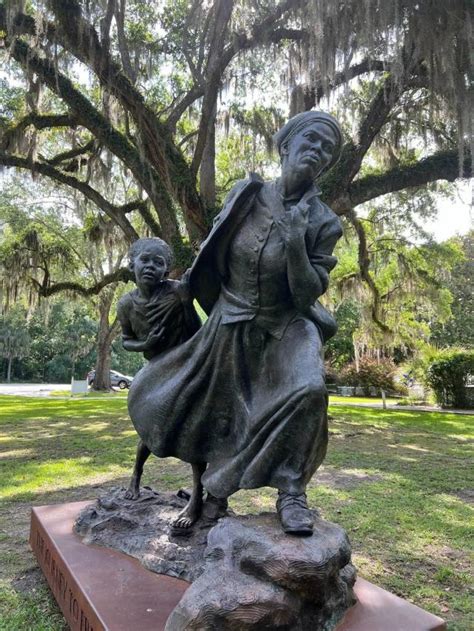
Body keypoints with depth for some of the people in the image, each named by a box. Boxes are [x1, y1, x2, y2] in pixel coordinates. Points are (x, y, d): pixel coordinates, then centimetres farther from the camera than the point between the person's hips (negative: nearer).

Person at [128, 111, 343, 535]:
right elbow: (214, 254, 7)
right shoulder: (246, 195, -8)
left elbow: (307, 295, -17)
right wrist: (188, 284, 16)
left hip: (286, 329, -2)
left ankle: (292, 492, -10)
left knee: (308, 390, -30)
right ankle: (213, 493, 35)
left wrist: (295, 243, -29)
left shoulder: (324, 223, -12)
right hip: (230, 325, 3)